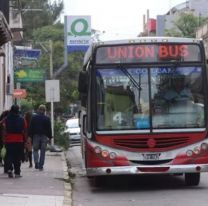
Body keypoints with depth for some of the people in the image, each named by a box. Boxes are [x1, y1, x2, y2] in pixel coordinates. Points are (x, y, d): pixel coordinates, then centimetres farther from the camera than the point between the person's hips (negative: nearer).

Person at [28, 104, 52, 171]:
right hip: (44, 136, 0)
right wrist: (50, 137, 6)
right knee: (42, 151, 4)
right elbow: (49, 129, 1)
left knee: (35, 150, 12)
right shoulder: (47, 118, 0)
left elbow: (30, 128, 1)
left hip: (36, 135, 0)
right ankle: (41, 166, 1)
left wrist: (30, 136, 4)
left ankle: (36, 162, -10)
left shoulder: (34, 117, 1)